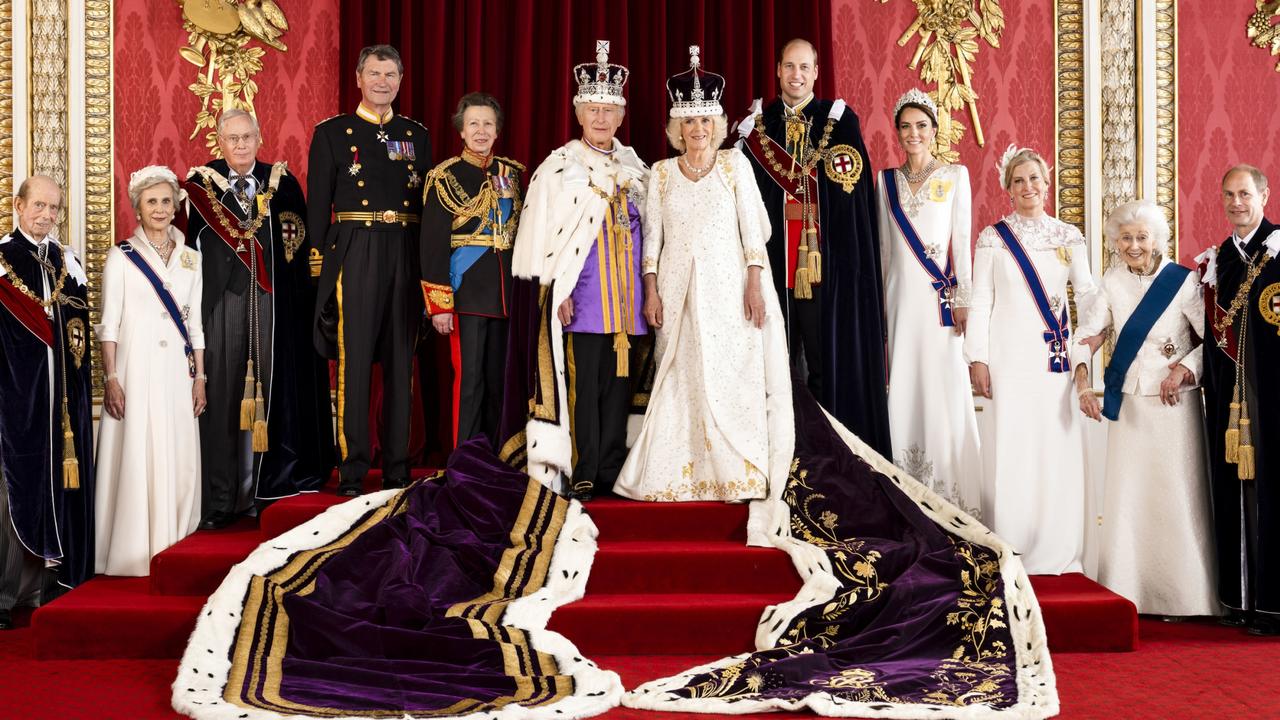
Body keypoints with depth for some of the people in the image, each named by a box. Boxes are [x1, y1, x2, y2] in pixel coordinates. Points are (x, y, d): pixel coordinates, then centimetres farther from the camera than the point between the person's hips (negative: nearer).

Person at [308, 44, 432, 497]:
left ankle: (397, 467, 14)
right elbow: (318, 206, 3)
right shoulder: (331, 133, 6)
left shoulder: (417, 135, 14)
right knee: (353, 360, -5)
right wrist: (323, 265, -5)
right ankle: (352, 470, 3)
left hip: (406, 256, 3)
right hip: (354, 253, -3)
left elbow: (428, 204, 13)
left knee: (401, 361, 6)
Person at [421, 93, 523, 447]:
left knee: (498, 378, 9)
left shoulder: (512, 173, 11)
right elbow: (433, 245, -7)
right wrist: (439, 305, -13)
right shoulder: (446, 177, -4)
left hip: (506, 291, 5)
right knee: (469, 377, -5)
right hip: (467, 289, -5)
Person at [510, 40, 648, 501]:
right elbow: (542, 230, -3)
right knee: (581, 383, -6)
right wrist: (558, 289, -11)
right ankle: (582, 475, 0)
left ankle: (611, 472, 11)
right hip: (581, 291, -4)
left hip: (625, 292, 4)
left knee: (618, 381, 5)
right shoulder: (558, 166, 0)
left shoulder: (634, 166, 14)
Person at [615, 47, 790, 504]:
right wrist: (651, 291, -1)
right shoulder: (661, 172, 8)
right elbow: (652, 236, 7)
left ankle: (737, 474, 6)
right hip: (678, 289, 1)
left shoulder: (735, 164, 4)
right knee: (681, 380, 1)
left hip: (727, 286, -1)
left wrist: (755, 285, -6)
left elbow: (753, 227, 1)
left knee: (730, 378, -2)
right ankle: (681, 474, 8)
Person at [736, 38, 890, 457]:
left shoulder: (840, 119, 5)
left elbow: (852, 189, -3)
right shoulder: (758, 123, 11)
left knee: (828, 358, 0)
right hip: (773, 257, 2)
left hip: (826, 260, -2)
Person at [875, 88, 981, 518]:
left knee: (945, 389, -5)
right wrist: (881, 302, 9)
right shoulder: (887, 180, 12)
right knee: (903, 389, 2)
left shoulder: (955, 175, 4)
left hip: (940, 296, -3)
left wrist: (962, 298, -7)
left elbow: (962, 240, 0)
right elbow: (883, 245, 13)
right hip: (900, 294, 3)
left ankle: (951, 495, 2)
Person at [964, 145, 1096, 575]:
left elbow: (1087, 291, 4)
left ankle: (1057, 551, 9)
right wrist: (977, 358, -4)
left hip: (1055, 357, 2)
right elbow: (980, 302, 3)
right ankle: (1011, 550, 4)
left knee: (1058, 447, 0)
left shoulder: (1068, 237, 11)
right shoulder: (993, 238, 5)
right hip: (1010, 357, -2)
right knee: (1011, 447, -3)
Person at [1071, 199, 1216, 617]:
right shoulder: (1113, 283, 5)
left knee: (1175, 497, -1)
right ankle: (1126, 594, 14)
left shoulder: (1183, 282, -7)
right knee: (1126, 496, 6)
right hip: (1128, 404, 4)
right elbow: (1088, 333, 1)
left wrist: (1184, 369, -18)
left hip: (1174, 403, -4)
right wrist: (1083, 379, -14)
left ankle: (1182, 597, 9)